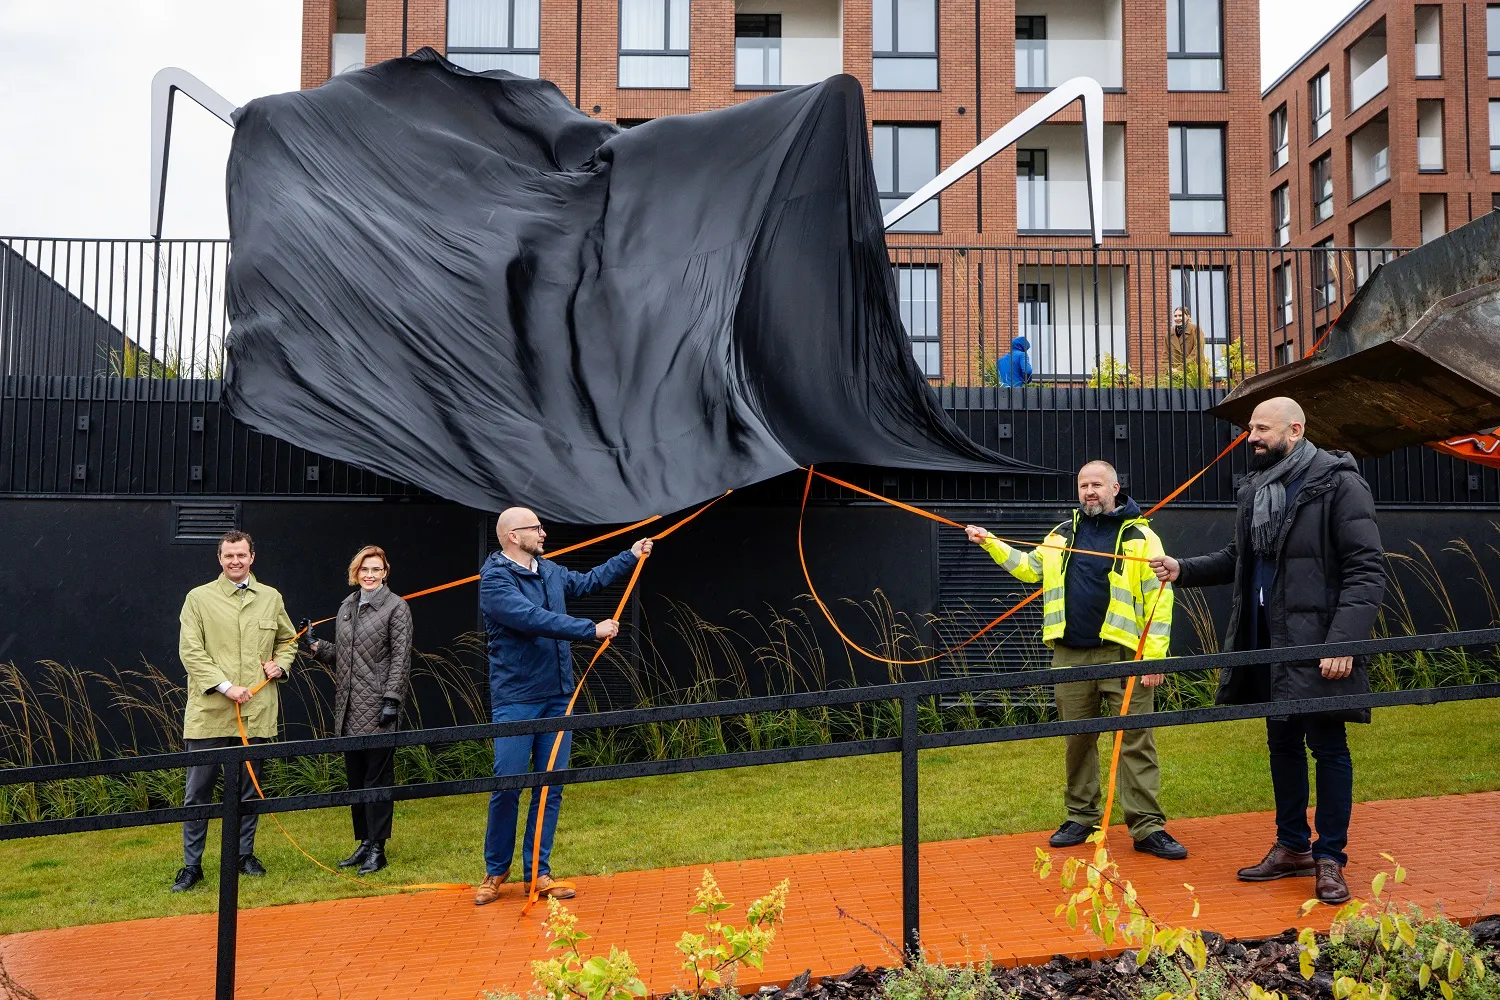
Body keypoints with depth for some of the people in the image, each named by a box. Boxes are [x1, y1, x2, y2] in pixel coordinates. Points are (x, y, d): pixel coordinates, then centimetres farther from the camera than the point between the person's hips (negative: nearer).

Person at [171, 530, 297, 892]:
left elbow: (288, 640, 23)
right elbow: (190, 651, -6)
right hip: (209, 711, -3)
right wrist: (225, 686, -15)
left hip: (256, 710, 3)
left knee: (249, 788, 13)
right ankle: (191, 865, 13)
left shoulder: (271, 598, 10)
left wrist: (280, 665, 3)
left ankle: (245, 854, 26)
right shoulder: (199, 598, 0)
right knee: (198, 792, 3)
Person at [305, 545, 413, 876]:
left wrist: (391, 699, -16)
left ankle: (377, 848, 5)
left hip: (378, 709, -7)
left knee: (377, 778, -2)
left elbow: (400, 657, -10)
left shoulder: (396, 607, -4)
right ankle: (365, 842, 23)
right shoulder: (346, 606, 15)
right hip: (349, 710, 7)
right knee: (356, 777, 13)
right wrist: (319, 648, 4)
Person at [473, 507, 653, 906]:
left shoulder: (550, 572, 10)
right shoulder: (494, 580, -13)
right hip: (515, 700, -7)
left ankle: (538, 871, 17)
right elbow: (534, 619, -24)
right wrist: (592, 629, -23)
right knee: (507, 786, -4)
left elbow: (588, 581, 29)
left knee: (551, 788, 7)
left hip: (558, 697, 7)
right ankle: (495, 872, 15)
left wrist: (631, 556, 32)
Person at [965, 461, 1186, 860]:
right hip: (1071, 655, 4)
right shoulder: (1063, 534, 15)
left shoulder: (1140, 536, 0)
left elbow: (1159, 599, -4)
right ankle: (1081, 816, 22)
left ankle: (1148, 827, 3)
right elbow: (1029, 567, 24)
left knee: (1136, 741, -2)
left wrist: (1154, 655, -11)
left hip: (1123, 654, -4)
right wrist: (990, 543, 15)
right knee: (1078, 740, 11)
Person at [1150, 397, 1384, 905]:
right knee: (1282, 742, 15)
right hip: (1268, 640, 7)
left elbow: (1366, 571, -15)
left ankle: (1330, 859, 14)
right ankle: (1293, 847, 28)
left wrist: (1343, 639, -23)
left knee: (1327, 745, 2)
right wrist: (1183, 568, 8)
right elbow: (1238, 558, 22)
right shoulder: (1255, 490, 12)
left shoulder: (1337, 484, -10)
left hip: (1317, 646, -7)